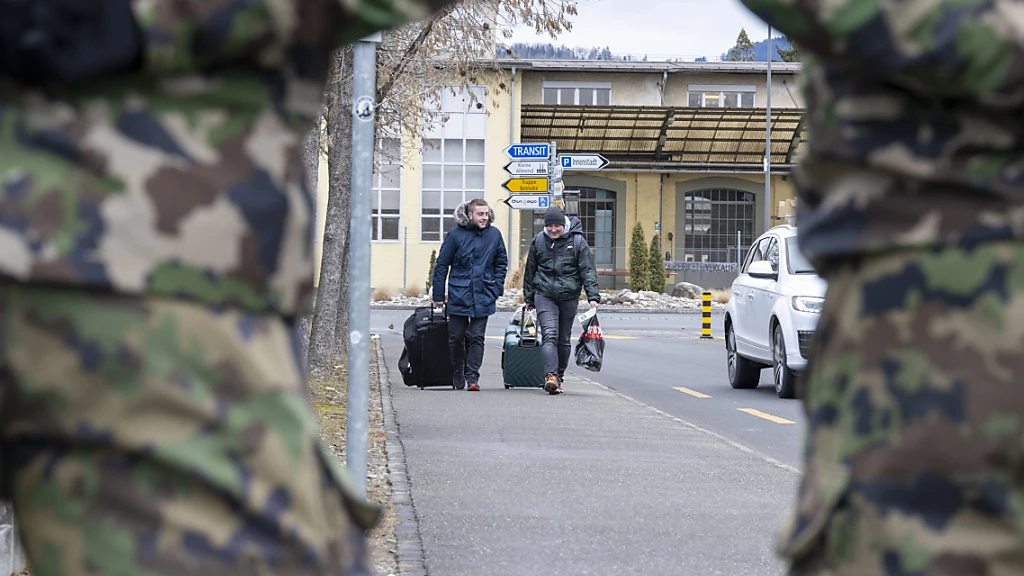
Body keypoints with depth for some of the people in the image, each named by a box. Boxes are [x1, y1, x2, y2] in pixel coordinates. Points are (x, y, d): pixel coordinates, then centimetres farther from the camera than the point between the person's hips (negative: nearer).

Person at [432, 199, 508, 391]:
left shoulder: (494, 234, 2)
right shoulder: (455, 234, -5)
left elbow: (501, 263, 13)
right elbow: (441, 265, 0)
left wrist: (497, 289, 5)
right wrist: (438, 295, 0)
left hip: (483, 296, 1)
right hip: (458, 296, -1)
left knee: (476, 337, -2)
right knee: (457, 337, 6)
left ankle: (472, 377, 2)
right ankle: (458, 376, 22)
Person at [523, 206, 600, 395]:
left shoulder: (578, 241, -1)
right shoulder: (539, 240, 6)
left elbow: (588, 270, -4)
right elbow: (530, 271, 15)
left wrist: (593, 296, -14)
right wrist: (528, 298, 17)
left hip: (569, 297, 0)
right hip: (544, 296, 0)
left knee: (564, 339, 10)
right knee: (549, 335, -16)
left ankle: (559, 376, 24)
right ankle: (551, 375, -27)